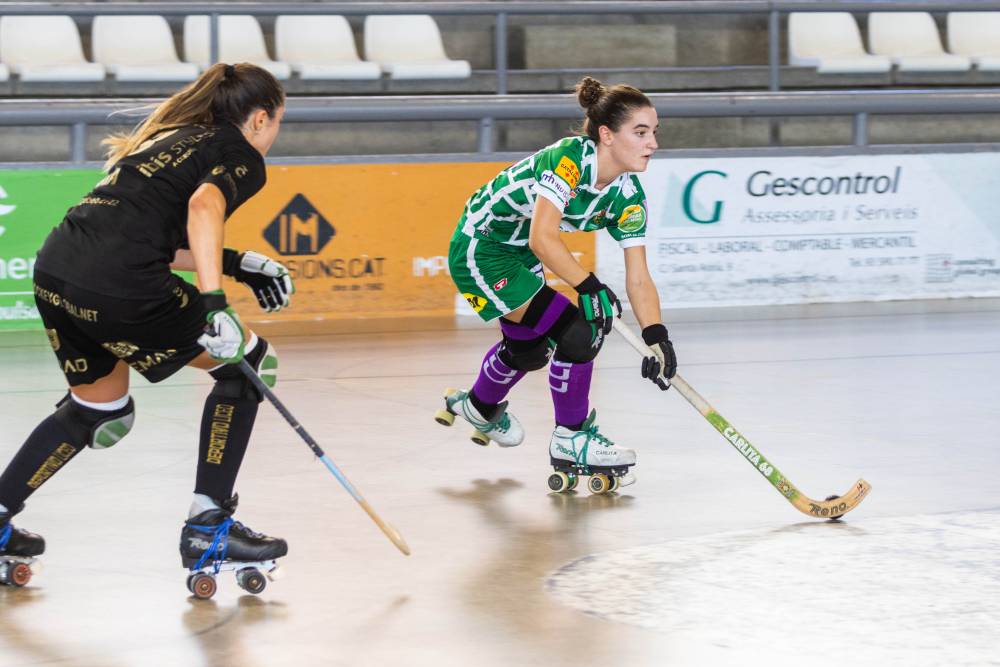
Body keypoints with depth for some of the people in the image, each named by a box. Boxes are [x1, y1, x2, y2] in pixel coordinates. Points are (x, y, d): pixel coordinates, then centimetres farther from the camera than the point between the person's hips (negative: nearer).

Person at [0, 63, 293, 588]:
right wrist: (214, 301, -23)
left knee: (100, 412, 30)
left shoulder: (169, 137, 29)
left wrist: (235, 263, 31)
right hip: (120, 288, -8)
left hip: (55, 272, 8)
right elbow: (204, 204, -15)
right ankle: (208, 529, 9)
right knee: (248, 363, 10)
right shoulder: (242, 156, 6)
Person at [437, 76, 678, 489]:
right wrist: (591, 287, -41)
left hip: (519, 257, 9)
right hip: (479, 250, -9)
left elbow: (638, 279, -9)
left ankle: (478, 407, 56)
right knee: (575, 332, -18)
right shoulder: (568, 158, -32)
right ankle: (570, 440, -2)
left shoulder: (629, 196, -10)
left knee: (530, 349, 26)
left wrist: (657, 338, -21)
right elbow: (541, 239, -41)